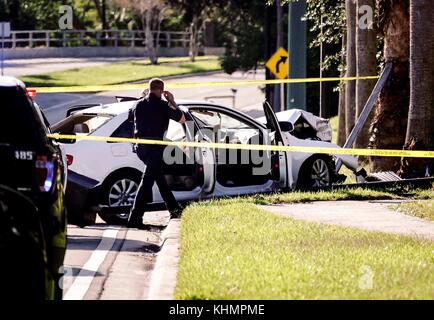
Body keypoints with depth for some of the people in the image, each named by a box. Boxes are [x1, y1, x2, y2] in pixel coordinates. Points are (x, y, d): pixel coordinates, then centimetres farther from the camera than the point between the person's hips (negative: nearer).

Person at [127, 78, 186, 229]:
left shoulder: (140, 104, 12)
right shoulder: (161, 105, -7)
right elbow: (182, 119, 0)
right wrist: (172, 102, 11)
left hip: (140, 145, 8)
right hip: (154, 146, -7)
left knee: (159, 176, 23)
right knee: (147, 181, -8)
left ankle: (174, 209, 35)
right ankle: (135, 219, -15)